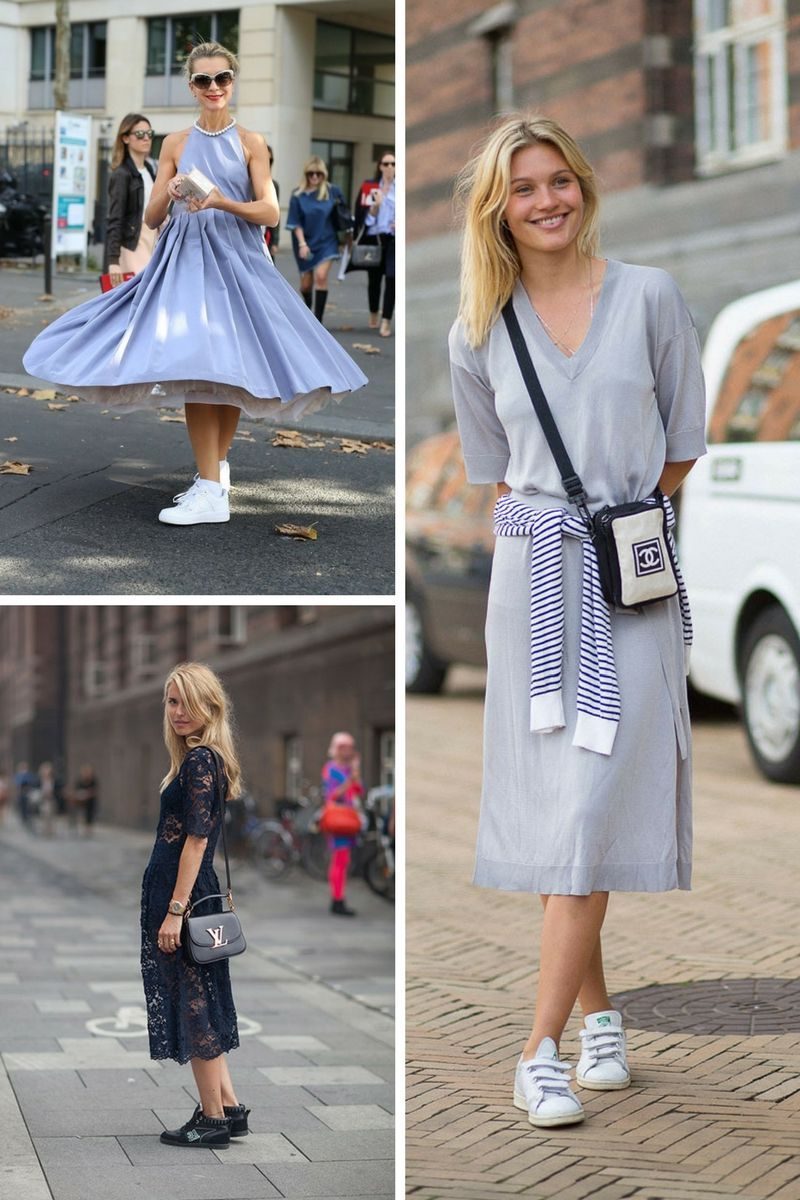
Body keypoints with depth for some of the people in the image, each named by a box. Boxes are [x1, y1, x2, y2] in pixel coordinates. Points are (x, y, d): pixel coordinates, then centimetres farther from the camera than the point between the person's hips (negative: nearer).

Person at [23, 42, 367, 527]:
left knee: (231, 367, -3)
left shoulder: (251, 142, 3)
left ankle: (212, 489, 0)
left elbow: (271, 212, -4)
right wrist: (169, 194, -15)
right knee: (196, 369, -10)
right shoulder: (176, 143, 8)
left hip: (238, 260, -1)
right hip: (187, 260, 1)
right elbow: (152, 218, 7)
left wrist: (224, 203, -20)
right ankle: (214, 479, -5)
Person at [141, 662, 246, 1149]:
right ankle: (229, 1107, 19)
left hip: (182, 891, -10)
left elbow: (196, 839, -20)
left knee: (191, 1002, -2)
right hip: (197, 893, 10)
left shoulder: (198, 760, -15)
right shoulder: (205, 758, 14)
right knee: (202, 1000, 14)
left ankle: (213, 1118, 5)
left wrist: (175, 911, -21)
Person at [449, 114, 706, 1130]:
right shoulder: (479, 334, 6)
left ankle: (542, 1048, -8)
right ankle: (597, 1010, 21)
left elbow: (680, 446, 7)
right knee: (549, 801, 5)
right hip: (531, 577, 2)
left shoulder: (649, 298, 1)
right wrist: (551, 529, 9)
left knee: (593, 806, -8)